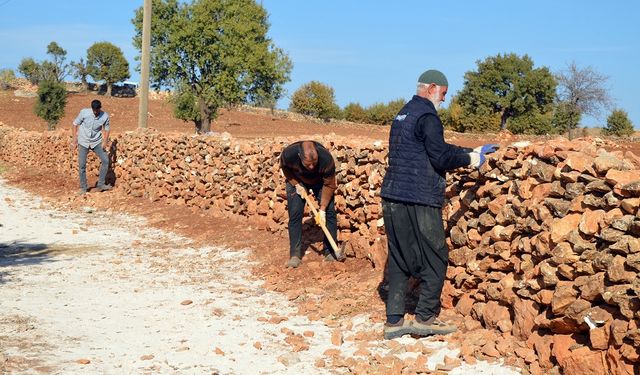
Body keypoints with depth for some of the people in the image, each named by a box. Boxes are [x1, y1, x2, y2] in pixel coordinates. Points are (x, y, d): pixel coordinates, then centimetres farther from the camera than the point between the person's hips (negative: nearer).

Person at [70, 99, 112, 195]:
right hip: (83, 142, -2)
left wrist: (105, 141, -11)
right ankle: (83, 187, 8)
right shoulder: (84, 112, -17)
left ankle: (100, 184, 2)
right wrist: (74, 137, -13)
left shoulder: (105, 116, -13)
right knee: (82, 165, -4)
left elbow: (106, 129, 2)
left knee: (105, 160, -9)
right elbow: (75, 124, -5)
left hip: (97, 142, 2)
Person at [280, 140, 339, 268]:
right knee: (295, 214, -9)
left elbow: (329, 185, -24)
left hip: (319, 181, 0)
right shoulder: (288, 154, -36)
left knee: (329, 213, -9)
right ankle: (295, 255, -4)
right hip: (296, 181, 0)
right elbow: (285, 168, -9)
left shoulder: (326, 159, -38)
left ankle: (330, 252, -1)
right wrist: (296, 184, -19)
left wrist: (322, 209, -25)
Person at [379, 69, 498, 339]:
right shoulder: (427, 116, -11)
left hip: (393, 197, 9)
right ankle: (425, 317, 4)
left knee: (398, 259, 10)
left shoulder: (403, 114, 20)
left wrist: (471, 152, 24)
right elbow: (440, 157, -15)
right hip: (419, 200, -9)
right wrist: (469, 160, 2)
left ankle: (394, 321, 11)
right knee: (435, 258, 3)